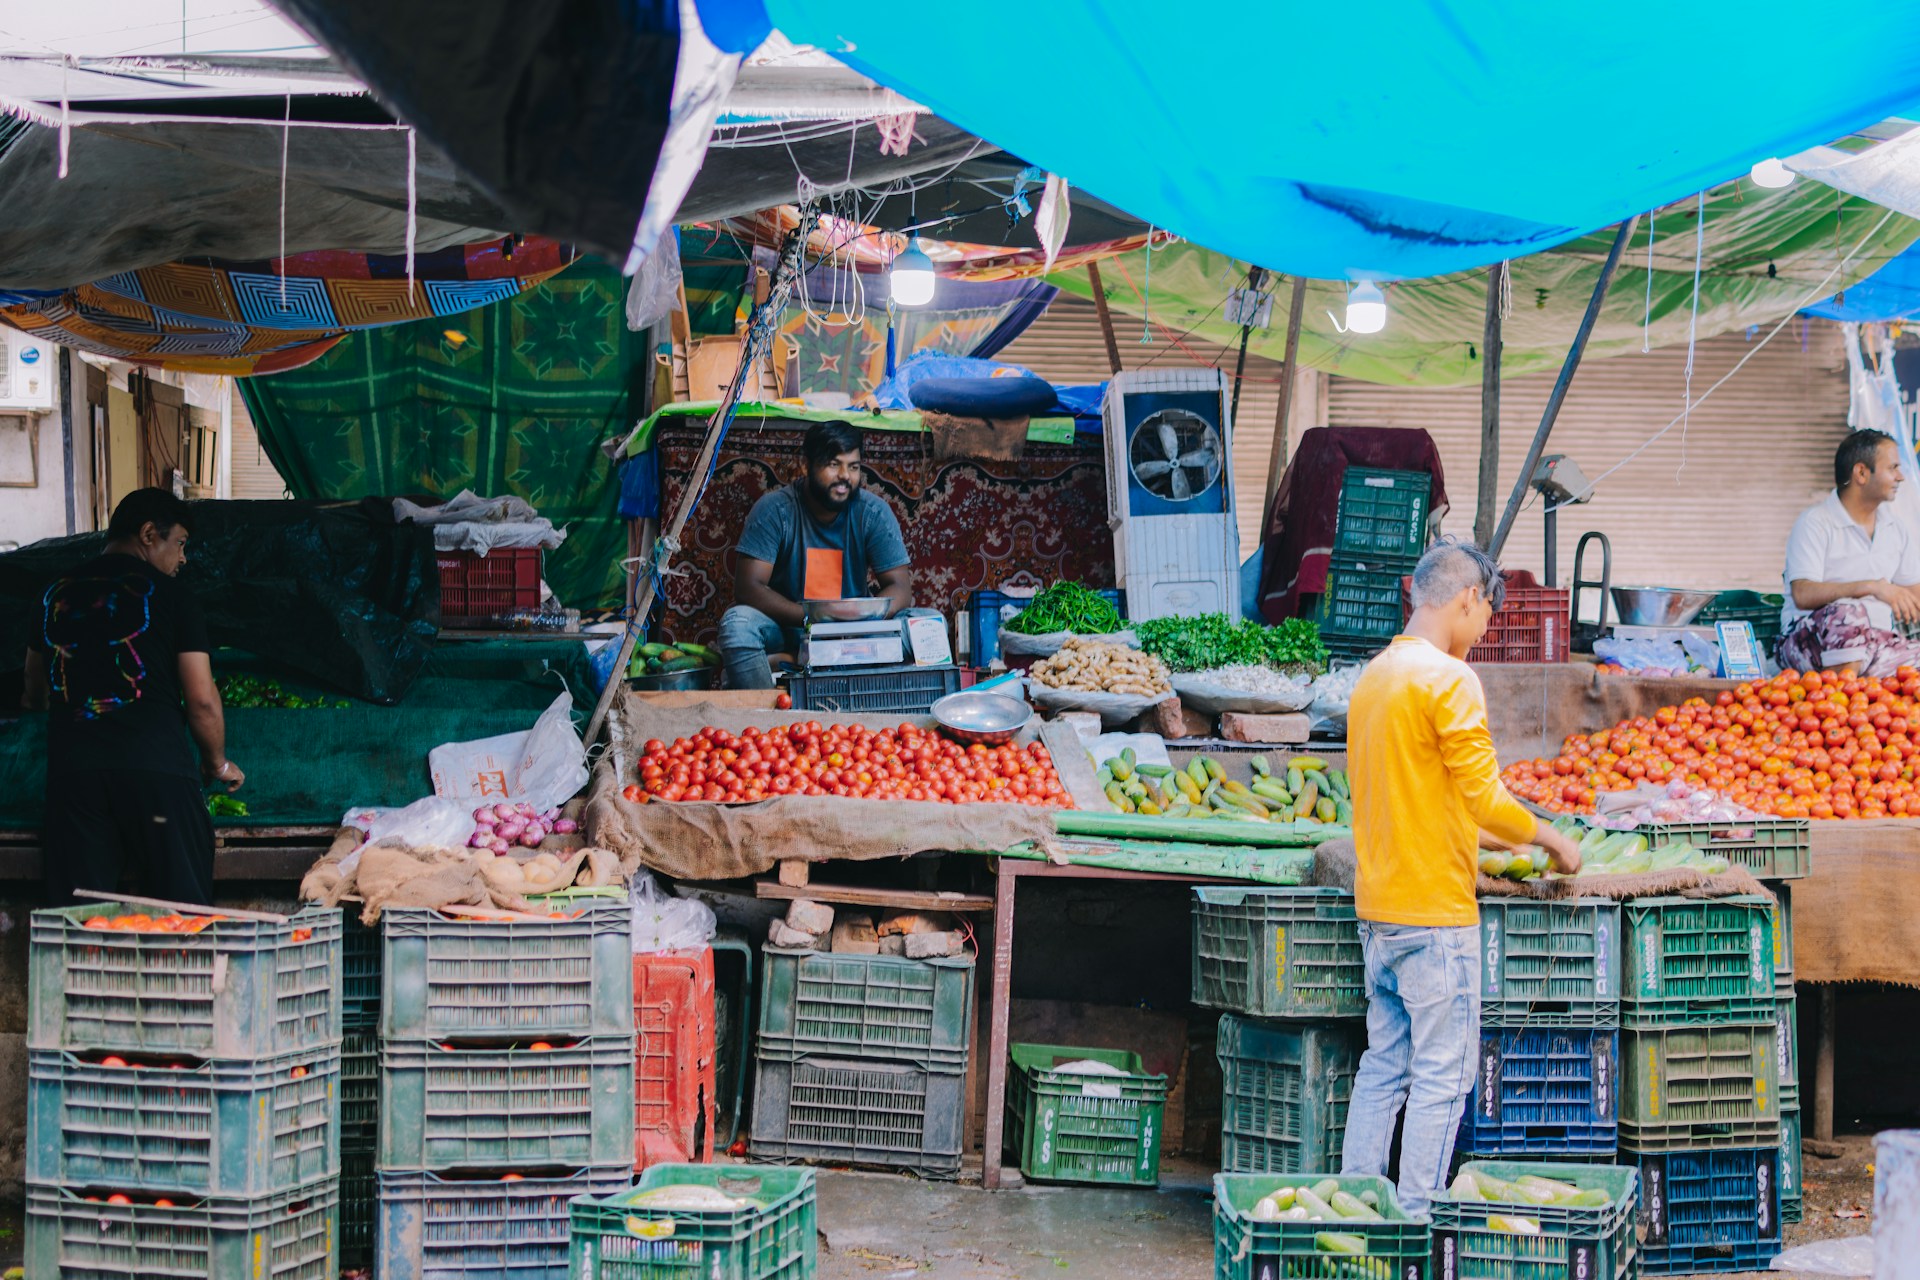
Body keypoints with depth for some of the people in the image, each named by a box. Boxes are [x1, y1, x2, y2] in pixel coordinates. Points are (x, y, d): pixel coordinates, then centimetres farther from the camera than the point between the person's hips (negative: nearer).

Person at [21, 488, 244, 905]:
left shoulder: (56, 596, 16)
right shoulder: (170, 595, 2)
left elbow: (35, 697, 26)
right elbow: (202, 700, -1)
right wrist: (219, 764, 16)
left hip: (71, 769, 4)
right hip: (155, 768, -4)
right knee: (183, 915, 0)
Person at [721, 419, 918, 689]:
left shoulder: (873, 512, -4)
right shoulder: (774, 509, -11)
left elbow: (900, 588, -7)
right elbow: (747, 587, -18)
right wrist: (810, 617, -32)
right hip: (786, 628, -2)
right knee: (737, 622, -32)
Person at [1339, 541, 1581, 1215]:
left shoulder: (1373, 676, 13)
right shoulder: (1448, 678, -14)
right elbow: (1484, 797, -15)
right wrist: (1552, 838, 0)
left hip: (1377, 906, 9)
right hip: (1435, 909, -8)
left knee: (1382, 1067, 13)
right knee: (1440, 1077, -2)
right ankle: (1416, 1222, -1)